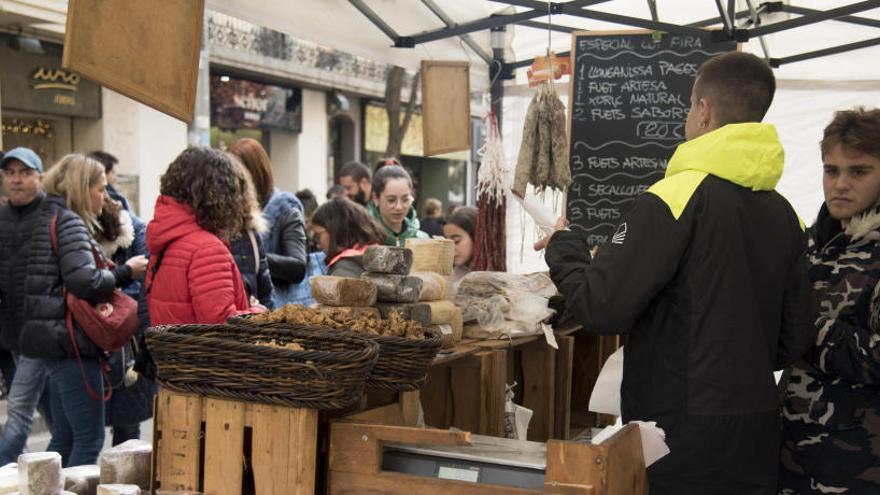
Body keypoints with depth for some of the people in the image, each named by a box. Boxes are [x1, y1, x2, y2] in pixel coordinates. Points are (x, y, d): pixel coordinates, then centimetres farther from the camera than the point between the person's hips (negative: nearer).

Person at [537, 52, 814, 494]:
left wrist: (563, 247, -1)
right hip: (758, 433, 6)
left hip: (681, 429, -6)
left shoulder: (676, 196, -17)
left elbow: (601, 309, -18)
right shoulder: (786, 215, 3)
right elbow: (796, 338, 8)